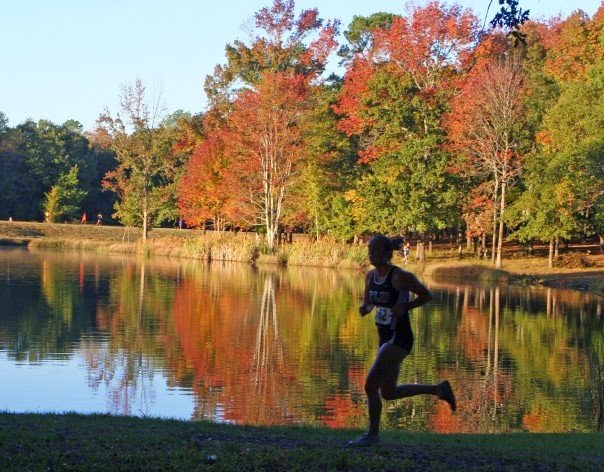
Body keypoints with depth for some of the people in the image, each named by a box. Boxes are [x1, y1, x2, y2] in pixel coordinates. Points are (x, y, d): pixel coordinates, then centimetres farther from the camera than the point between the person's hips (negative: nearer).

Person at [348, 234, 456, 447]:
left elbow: (427, 295, -7)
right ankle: (439, 389, 31)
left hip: (399, 339, -9)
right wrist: (364, 308, -6)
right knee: (389, 393, 17)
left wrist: (404, 307, -20)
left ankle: (372, 434, 4)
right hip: (385, 339, 9)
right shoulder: (371, 275, 5)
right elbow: (368, 303, 17)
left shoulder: (401, 277, -16)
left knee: (371, 385, -13)